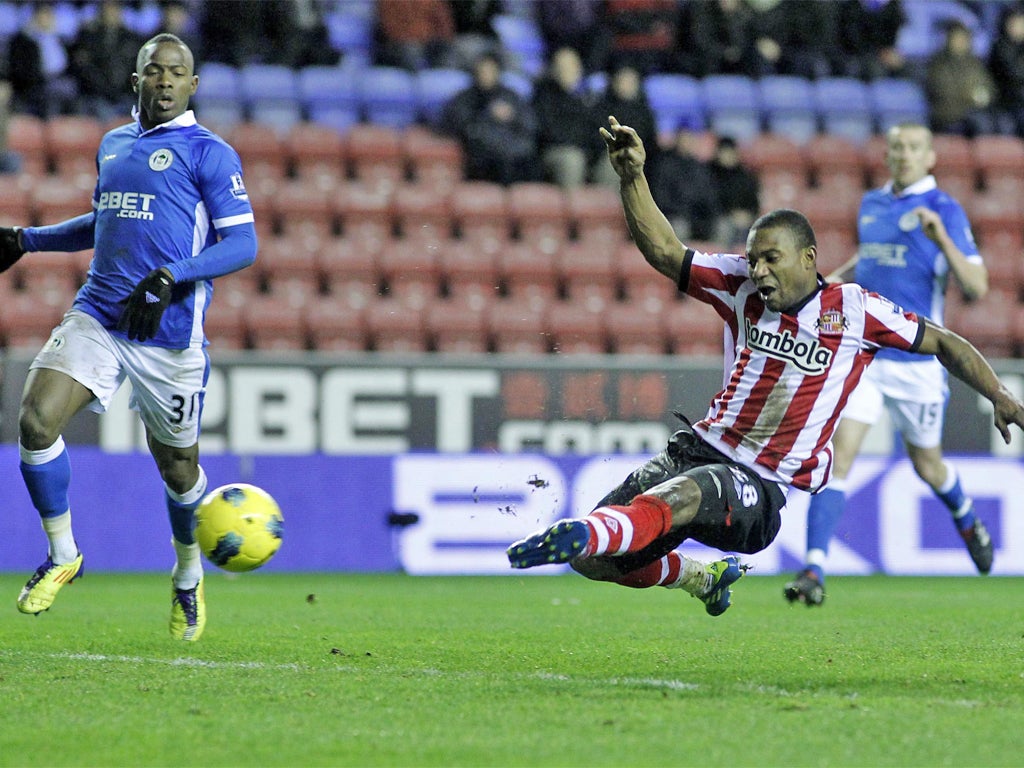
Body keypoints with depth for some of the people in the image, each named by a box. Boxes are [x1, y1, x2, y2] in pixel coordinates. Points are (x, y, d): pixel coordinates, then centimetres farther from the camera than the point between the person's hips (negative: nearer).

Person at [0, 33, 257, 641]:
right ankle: (63, 556, 2)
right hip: (98, 315, 5)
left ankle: (189, 579, 35)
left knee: (177, 468, 7)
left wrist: (171, 277, -23)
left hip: (170, 333, -5)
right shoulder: (114, 145, 16)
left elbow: (242, 244, -10)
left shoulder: (209, 153, -4)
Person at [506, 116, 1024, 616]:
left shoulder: (854, 309, -2)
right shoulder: (741, 287, 7)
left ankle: (583, 536, -67)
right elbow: (664, 251, 3)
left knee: (678, 497, -38)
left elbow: (942, 342, 9)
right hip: (702, 448, 6)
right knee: (596, 563, -1)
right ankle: (704, 578, 27)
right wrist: (632, 176, -10)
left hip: (765, 485, -6)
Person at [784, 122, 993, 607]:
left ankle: (967, 520, 48)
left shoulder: (944, 212, -7)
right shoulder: (871, 204, 10)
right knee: (837, 455, -13)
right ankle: (814, 571, -17)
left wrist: (942, 239, -27)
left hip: (917, 361, -3)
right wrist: (836, 279, 16)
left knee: (927, 465, 14)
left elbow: (976, 288, -14)